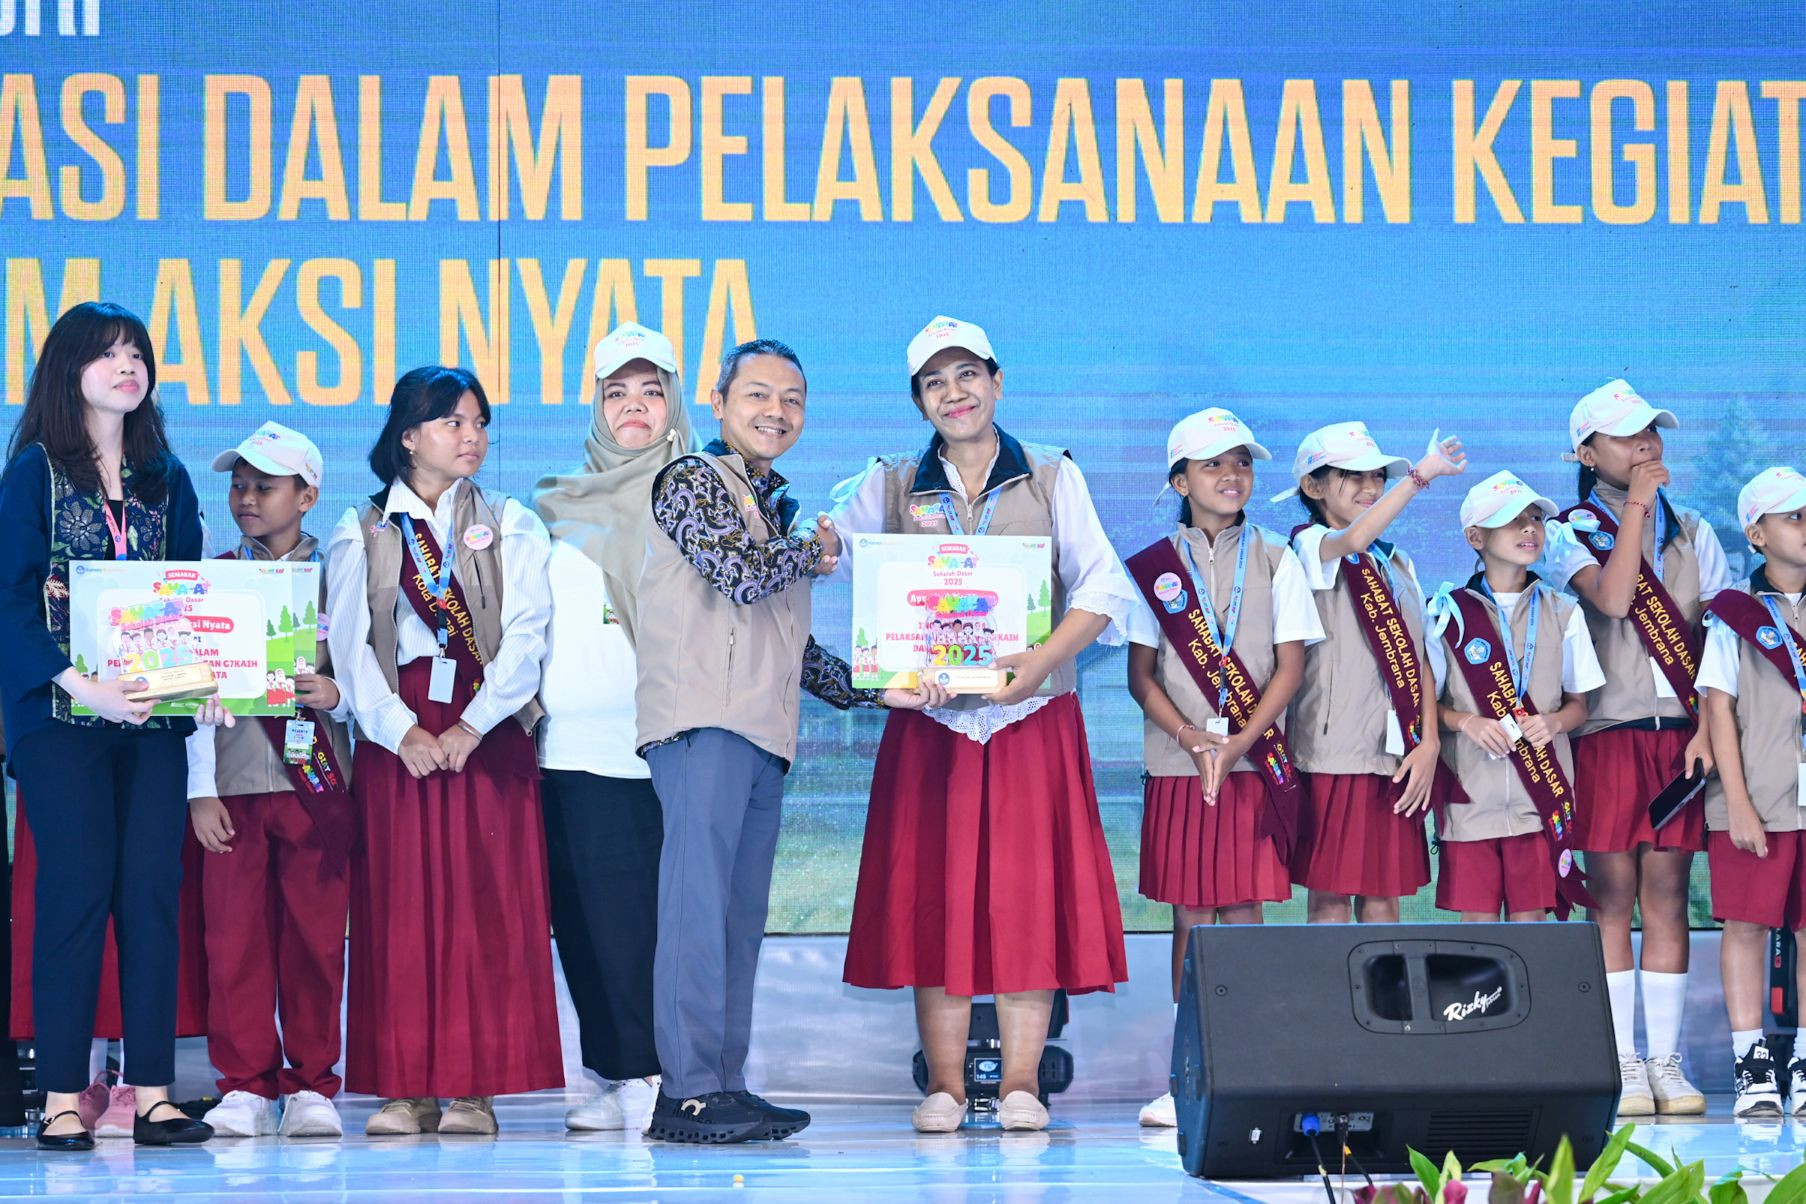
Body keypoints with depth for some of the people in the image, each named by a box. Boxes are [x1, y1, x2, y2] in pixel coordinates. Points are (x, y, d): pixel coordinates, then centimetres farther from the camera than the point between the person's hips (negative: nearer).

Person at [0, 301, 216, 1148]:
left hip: (153, 714, 4)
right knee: (78, 888, -7)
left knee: (152, 890, -1)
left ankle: (151, 1093, 0)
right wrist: (82, 685, -19)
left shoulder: (166, 479, 15)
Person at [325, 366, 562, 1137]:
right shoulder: (361, 534, 11)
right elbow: (349, 645, 1)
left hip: (490, 731, 0)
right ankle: (409, 1088, -1)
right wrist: (401, 730, -13)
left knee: (486, 904, -5)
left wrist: (472, 725, -13)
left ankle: (476, 1087, -4)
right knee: (400, 905, -3)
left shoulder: (511, 526, 10)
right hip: (395, 733, 1)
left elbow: (525, 636, -1)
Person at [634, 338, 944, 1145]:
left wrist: (876, 689, 14)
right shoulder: (691, 481, 1)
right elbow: (737, 571, -15)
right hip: (703, 723, -8)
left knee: (740, 920, 6)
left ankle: (723, 1088, 8)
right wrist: (816, 552, 3)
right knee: (698, 904, -13)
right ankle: (688, 1093, -15)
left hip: (762, 738, 8)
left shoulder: (777, 515, 25)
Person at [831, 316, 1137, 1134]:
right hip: (930, 719, 1)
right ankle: (943, 1085, 2)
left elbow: (1102, 587, -2)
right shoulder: (891, 487, 11)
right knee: (933, 892, -2)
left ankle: (1021, 1083, 0)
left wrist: (1045, 657, -19)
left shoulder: (1051, 477, 7)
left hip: (1032, 716, -1)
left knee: (1028, 890, -4)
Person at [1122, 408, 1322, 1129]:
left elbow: (1289, 667, 1)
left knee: (1243, 913, -2)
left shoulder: (1275, 561, 6)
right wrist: (1191, 736, -12)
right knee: (1190, 917, 2)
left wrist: (1239, 742, -11)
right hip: (1177, 765, 1)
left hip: (1254, 764, -1)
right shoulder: (1155, 567, 7)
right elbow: (1141, 672, 4)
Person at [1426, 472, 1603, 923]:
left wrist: (1554, 722, -10)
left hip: (1540, 796, 1)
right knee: (1478, 921, -1)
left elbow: (1579, 703, 12)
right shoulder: (1449, 613, 3)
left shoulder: (1561, 613, 8)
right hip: (1471, 795, -1)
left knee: (1529, 919, 0)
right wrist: (1467, 722, -14)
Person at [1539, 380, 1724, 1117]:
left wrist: (1709, 728, -5)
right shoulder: (1570, 534, 5)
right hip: (1607, 735, -2)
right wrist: (1635, 506, -10)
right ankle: (1623, 1065, 2)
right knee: (1613, 900, -2)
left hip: (1680, 737, 2)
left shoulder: (1691, 533, 14)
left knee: (1667, 897, 1)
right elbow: (1610, 598, -16)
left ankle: (1666, 1062, 4)